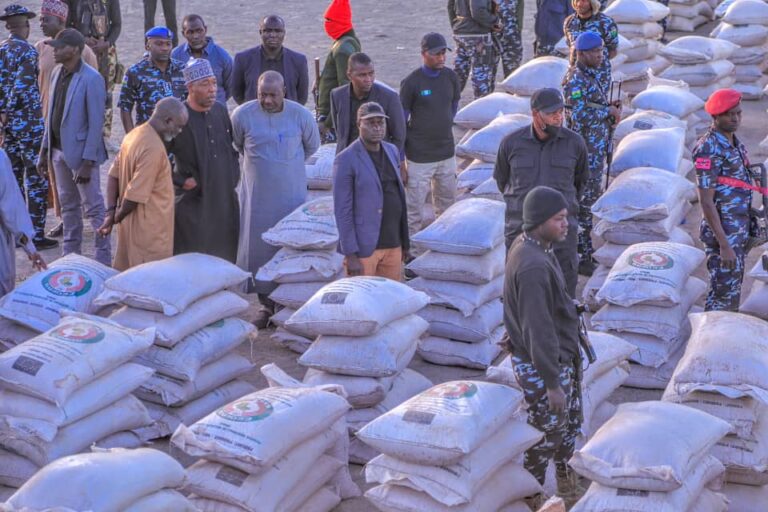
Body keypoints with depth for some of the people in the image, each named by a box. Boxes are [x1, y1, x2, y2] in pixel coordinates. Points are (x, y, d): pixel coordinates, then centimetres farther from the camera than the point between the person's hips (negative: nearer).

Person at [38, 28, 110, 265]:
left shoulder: (91, 79, -16)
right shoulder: (57, 73, 7)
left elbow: (96, 123, -18)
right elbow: (51, 114, 13)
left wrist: (88, 162, -20)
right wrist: (45, 150, 11)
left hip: (80, 153, -8)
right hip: (59, 150, 8)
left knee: (93, 208, -1)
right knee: (68, 206, 16)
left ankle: (104, 260, 6)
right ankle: (71, 255, 27)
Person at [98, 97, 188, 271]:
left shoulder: (135, 134, 7)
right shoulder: (154, 148, -23)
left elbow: (114, 175, 10)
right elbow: (135, 195, -24)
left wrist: (111, 212, 4)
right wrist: (117, 217, -8)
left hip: (131, 224, 9)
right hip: (149, 229, -9)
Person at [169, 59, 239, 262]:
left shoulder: (220, 111, 7)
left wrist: (234, 174, 11)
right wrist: (180, 181, -12)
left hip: (225, 202, 6)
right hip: (192, 205, -6)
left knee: (226, 259, 11)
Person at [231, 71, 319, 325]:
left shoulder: (300, 115, -8)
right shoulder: (243, 115, -8)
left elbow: (312, 146, 11)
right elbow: (236, 146, 11)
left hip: (291, 193, -1)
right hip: (256, 194, 1)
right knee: (258, 246, 3)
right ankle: (266, 304, 15)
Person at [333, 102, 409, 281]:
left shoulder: (391, 151, 7)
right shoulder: (346, 160, -13)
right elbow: (343, 210, -14)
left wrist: (404, 241, 14)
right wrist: (350, 255, -17)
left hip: (392, 243, 6)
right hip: (362, 246, -6)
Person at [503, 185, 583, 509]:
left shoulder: (531, 245, 1)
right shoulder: (533, 266, -31)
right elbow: (537, 330, -30)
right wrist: (551, 384, -25)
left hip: (563, 357, 10)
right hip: (542, 365, -10)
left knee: (570, 424, 25)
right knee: (544, 437, 6)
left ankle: (568, 490, 44)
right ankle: (528, 503, 25)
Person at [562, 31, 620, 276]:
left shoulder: (590, 76, 12)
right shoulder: (576, 81, -20)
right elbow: (579, 115, -28)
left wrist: (612, 111, 3)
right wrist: (609, 111, -17)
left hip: (596, 148, 10)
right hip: (586, 151, -10)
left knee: (590, 197, 18)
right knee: (585, 200, -4)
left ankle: (584, 246, 30)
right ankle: (582, 258, 2)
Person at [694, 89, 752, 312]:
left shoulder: (736, 144, 11)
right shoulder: (709, 149, -17)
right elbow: (706, 201, -20)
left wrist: (745, 230, 18)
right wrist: (724, 245, -22)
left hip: (739, 229, 9)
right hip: (722, 232, -9)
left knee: (733, 289, 15)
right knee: (724, 294, -5)